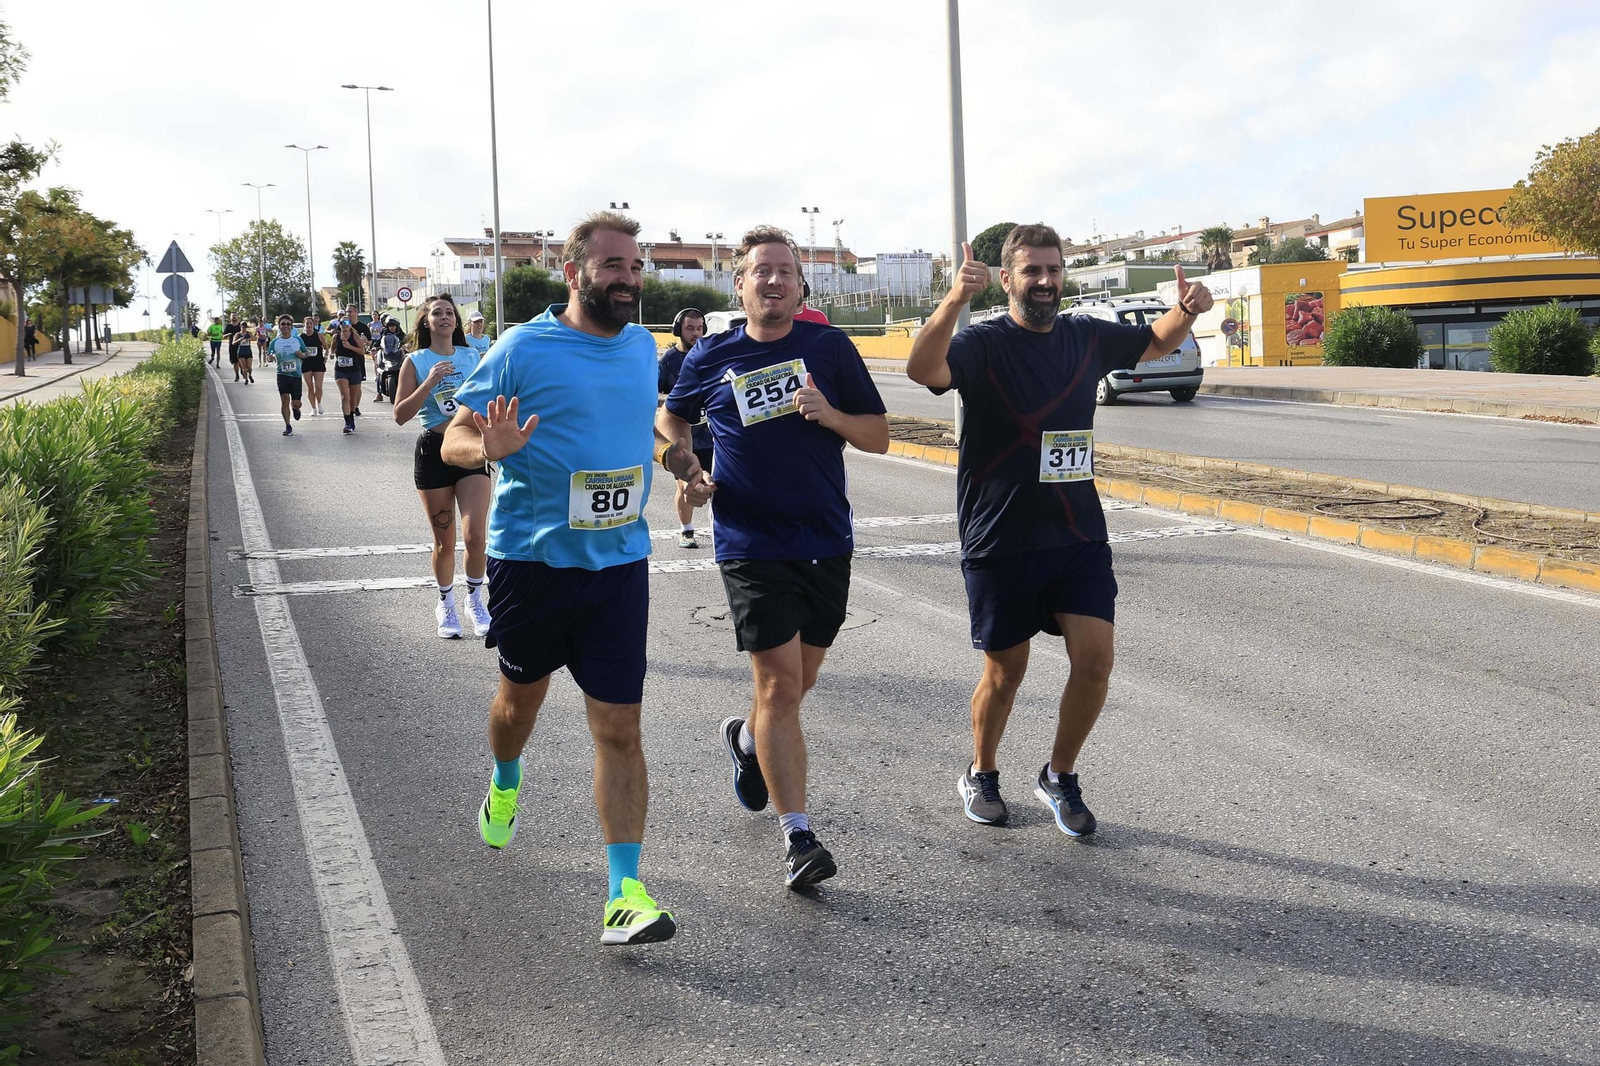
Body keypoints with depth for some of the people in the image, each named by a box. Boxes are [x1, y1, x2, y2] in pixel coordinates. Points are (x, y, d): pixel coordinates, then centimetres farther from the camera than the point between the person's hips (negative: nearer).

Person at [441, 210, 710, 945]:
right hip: (530, 557, -2)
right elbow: (454, 438, -8)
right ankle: (505, 784, 54)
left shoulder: (643, 347, 8)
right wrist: (490, 448, -31)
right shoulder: (523, 349, -9)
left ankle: (624, 892, -1)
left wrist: (681, 462, 6)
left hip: (619, 562, 2)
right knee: (522, 692, 20)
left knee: (618, 729, -4)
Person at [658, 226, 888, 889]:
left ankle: (747, 740, 49)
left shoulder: (829, 347, 2)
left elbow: (878, 436, 2)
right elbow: (671, 418, 20)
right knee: (779, 685, -9)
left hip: (827, 542, 2)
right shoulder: (710, 358, 2)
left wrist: (829, 415, -16)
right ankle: (798, 838, -2)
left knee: (796, 684, 16)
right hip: (751, 547, -2)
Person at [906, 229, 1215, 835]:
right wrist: (955, 300, -47)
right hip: (999, 541, -4)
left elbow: (1158, 342, 25)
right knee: (1005, 673, 7)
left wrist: (1186, 310, 2)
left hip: (1078, 535, 4)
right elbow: (922, 370, -31)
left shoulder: (1087, 337, 7)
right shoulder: (984, 343, -10)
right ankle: (981, 775, 34)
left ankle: (1059, 778, 17)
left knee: (1095, 659, -6)